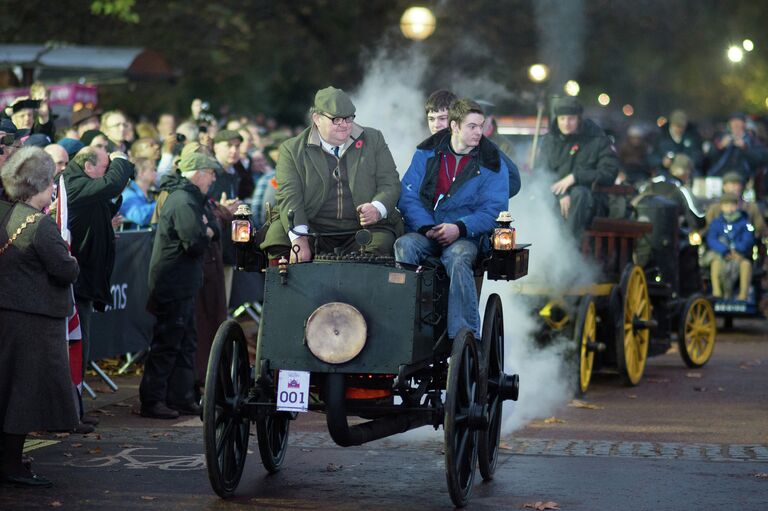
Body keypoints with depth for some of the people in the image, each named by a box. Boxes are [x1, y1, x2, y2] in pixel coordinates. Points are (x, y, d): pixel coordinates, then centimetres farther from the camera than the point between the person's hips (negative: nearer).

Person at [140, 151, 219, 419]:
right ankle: (151, 401, -2)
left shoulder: (190, 198, 17)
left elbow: (214, 230, 15)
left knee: (185, 343, 14)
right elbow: (195, 243, -25)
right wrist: (205, 233, -5)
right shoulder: (183, 202, -18)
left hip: (181, 285, 11)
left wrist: (204, 229, -6)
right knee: (166, 344, -6)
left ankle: (182, 399, 20)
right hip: (175, 284, -11)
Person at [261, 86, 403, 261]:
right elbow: (289, 197, -5)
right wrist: (299, 238, -23)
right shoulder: (292, 149, 6)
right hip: (314, 231, 0)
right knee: (277, 233, -27)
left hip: (365, 228, 0)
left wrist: (377, 209, -15)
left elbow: (390, 183, 9)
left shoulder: (373, 140, 13)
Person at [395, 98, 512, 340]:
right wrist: (426, 228, -13)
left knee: (457, 258, -36)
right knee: (403, 245, -31)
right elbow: (408, 196, 4)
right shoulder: (427, 153, 9)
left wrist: (459, 228, -18)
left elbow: (493, 210, -2)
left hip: (466, 236, -2)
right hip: (424, 231, 2)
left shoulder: (491, 163, 4)